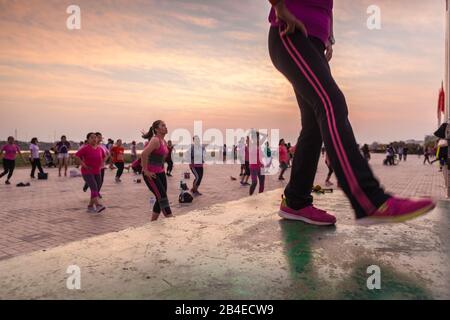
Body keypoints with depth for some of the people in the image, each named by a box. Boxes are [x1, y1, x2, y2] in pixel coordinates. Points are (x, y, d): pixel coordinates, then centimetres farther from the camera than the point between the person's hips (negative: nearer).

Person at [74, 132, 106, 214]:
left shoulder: (100, 148, 6)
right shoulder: (85, 148, -10)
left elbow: (104, 156, 23)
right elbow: (76, 156, -16)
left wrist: (101, 164, 11)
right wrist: (84, 165, -18)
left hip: (97, 172, 6)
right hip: (87, 172, -6)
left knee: (97, 189, 7)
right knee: (94, 188, -21)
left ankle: (90, 206, 19)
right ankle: (98, 206, -29)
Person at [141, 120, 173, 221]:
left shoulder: (164, 141, 10)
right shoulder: (155, 140, -18)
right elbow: (144, 154, -30)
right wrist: (146, 171, -23)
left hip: (160, 173, 9)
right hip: (151, 174, -9)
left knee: (160, 198, 12)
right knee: (162, 197, -9)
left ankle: (153, 222, 24)